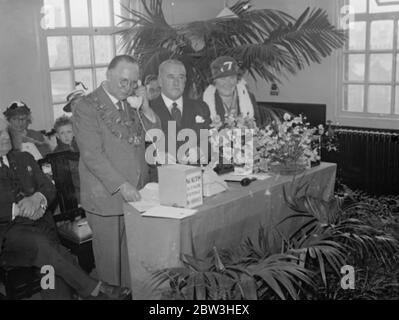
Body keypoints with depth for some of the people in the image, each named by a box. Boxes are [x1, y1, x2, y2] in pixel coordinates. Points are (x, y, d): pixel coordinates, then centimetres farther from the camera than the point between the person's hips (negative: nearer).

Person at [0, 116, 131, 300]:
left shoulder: (24, 159, 19)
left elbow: (49, 188, 12)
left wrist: (38, 197, -11)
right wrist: (17, 209, -20)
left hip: (39, 223, 5)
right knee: (39, 243, -31)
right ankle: (93, 290, -26)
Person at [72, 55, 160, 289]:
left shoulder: (132, 103, 12)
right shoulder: (86, 107, -8)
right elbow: (92, 155, -16)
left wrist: (145, 108, -5)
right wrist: (121, 186, -22)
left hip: (136, 195, 5)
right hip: (106, 198, -5)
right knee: (111, 259, 7)